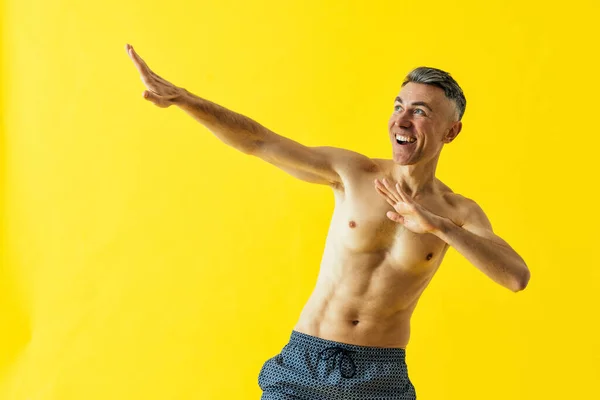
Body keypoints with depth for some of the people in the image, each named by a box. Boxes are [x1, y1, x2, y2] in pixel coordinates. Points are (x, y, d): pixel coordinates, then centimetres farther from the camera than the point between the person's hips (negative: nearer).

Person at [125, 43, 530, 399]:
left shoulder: (460, 213, -1)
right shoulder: (353, 171, -2)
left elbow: (518, 277, -18)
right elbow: (258, 141, -6)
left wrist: (437, 225, -30)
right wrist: (179, 95, -17)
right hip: (303, 362, 0)